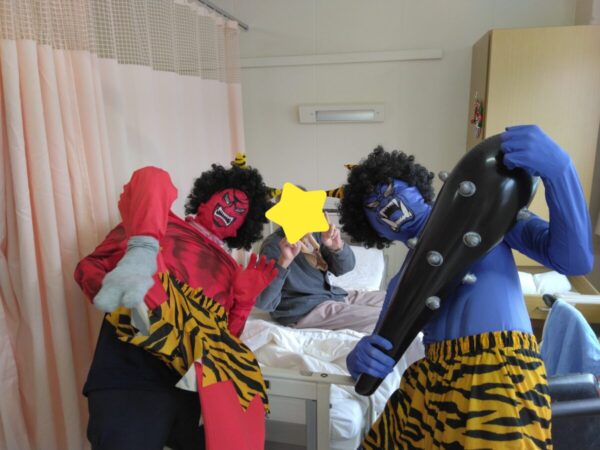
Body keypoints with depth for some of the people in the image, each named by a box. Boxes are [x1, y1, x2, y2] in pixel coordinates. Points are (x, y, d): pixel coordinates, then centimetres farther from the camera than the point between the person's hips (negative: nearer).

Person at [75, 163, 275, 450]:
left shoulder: (230, 270, 26)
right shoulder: (156, 224, 19)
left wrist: (245, 297, 6)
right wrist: (107, 290, -10)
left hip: (189, 383, 1)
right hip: (131, 370, 0)